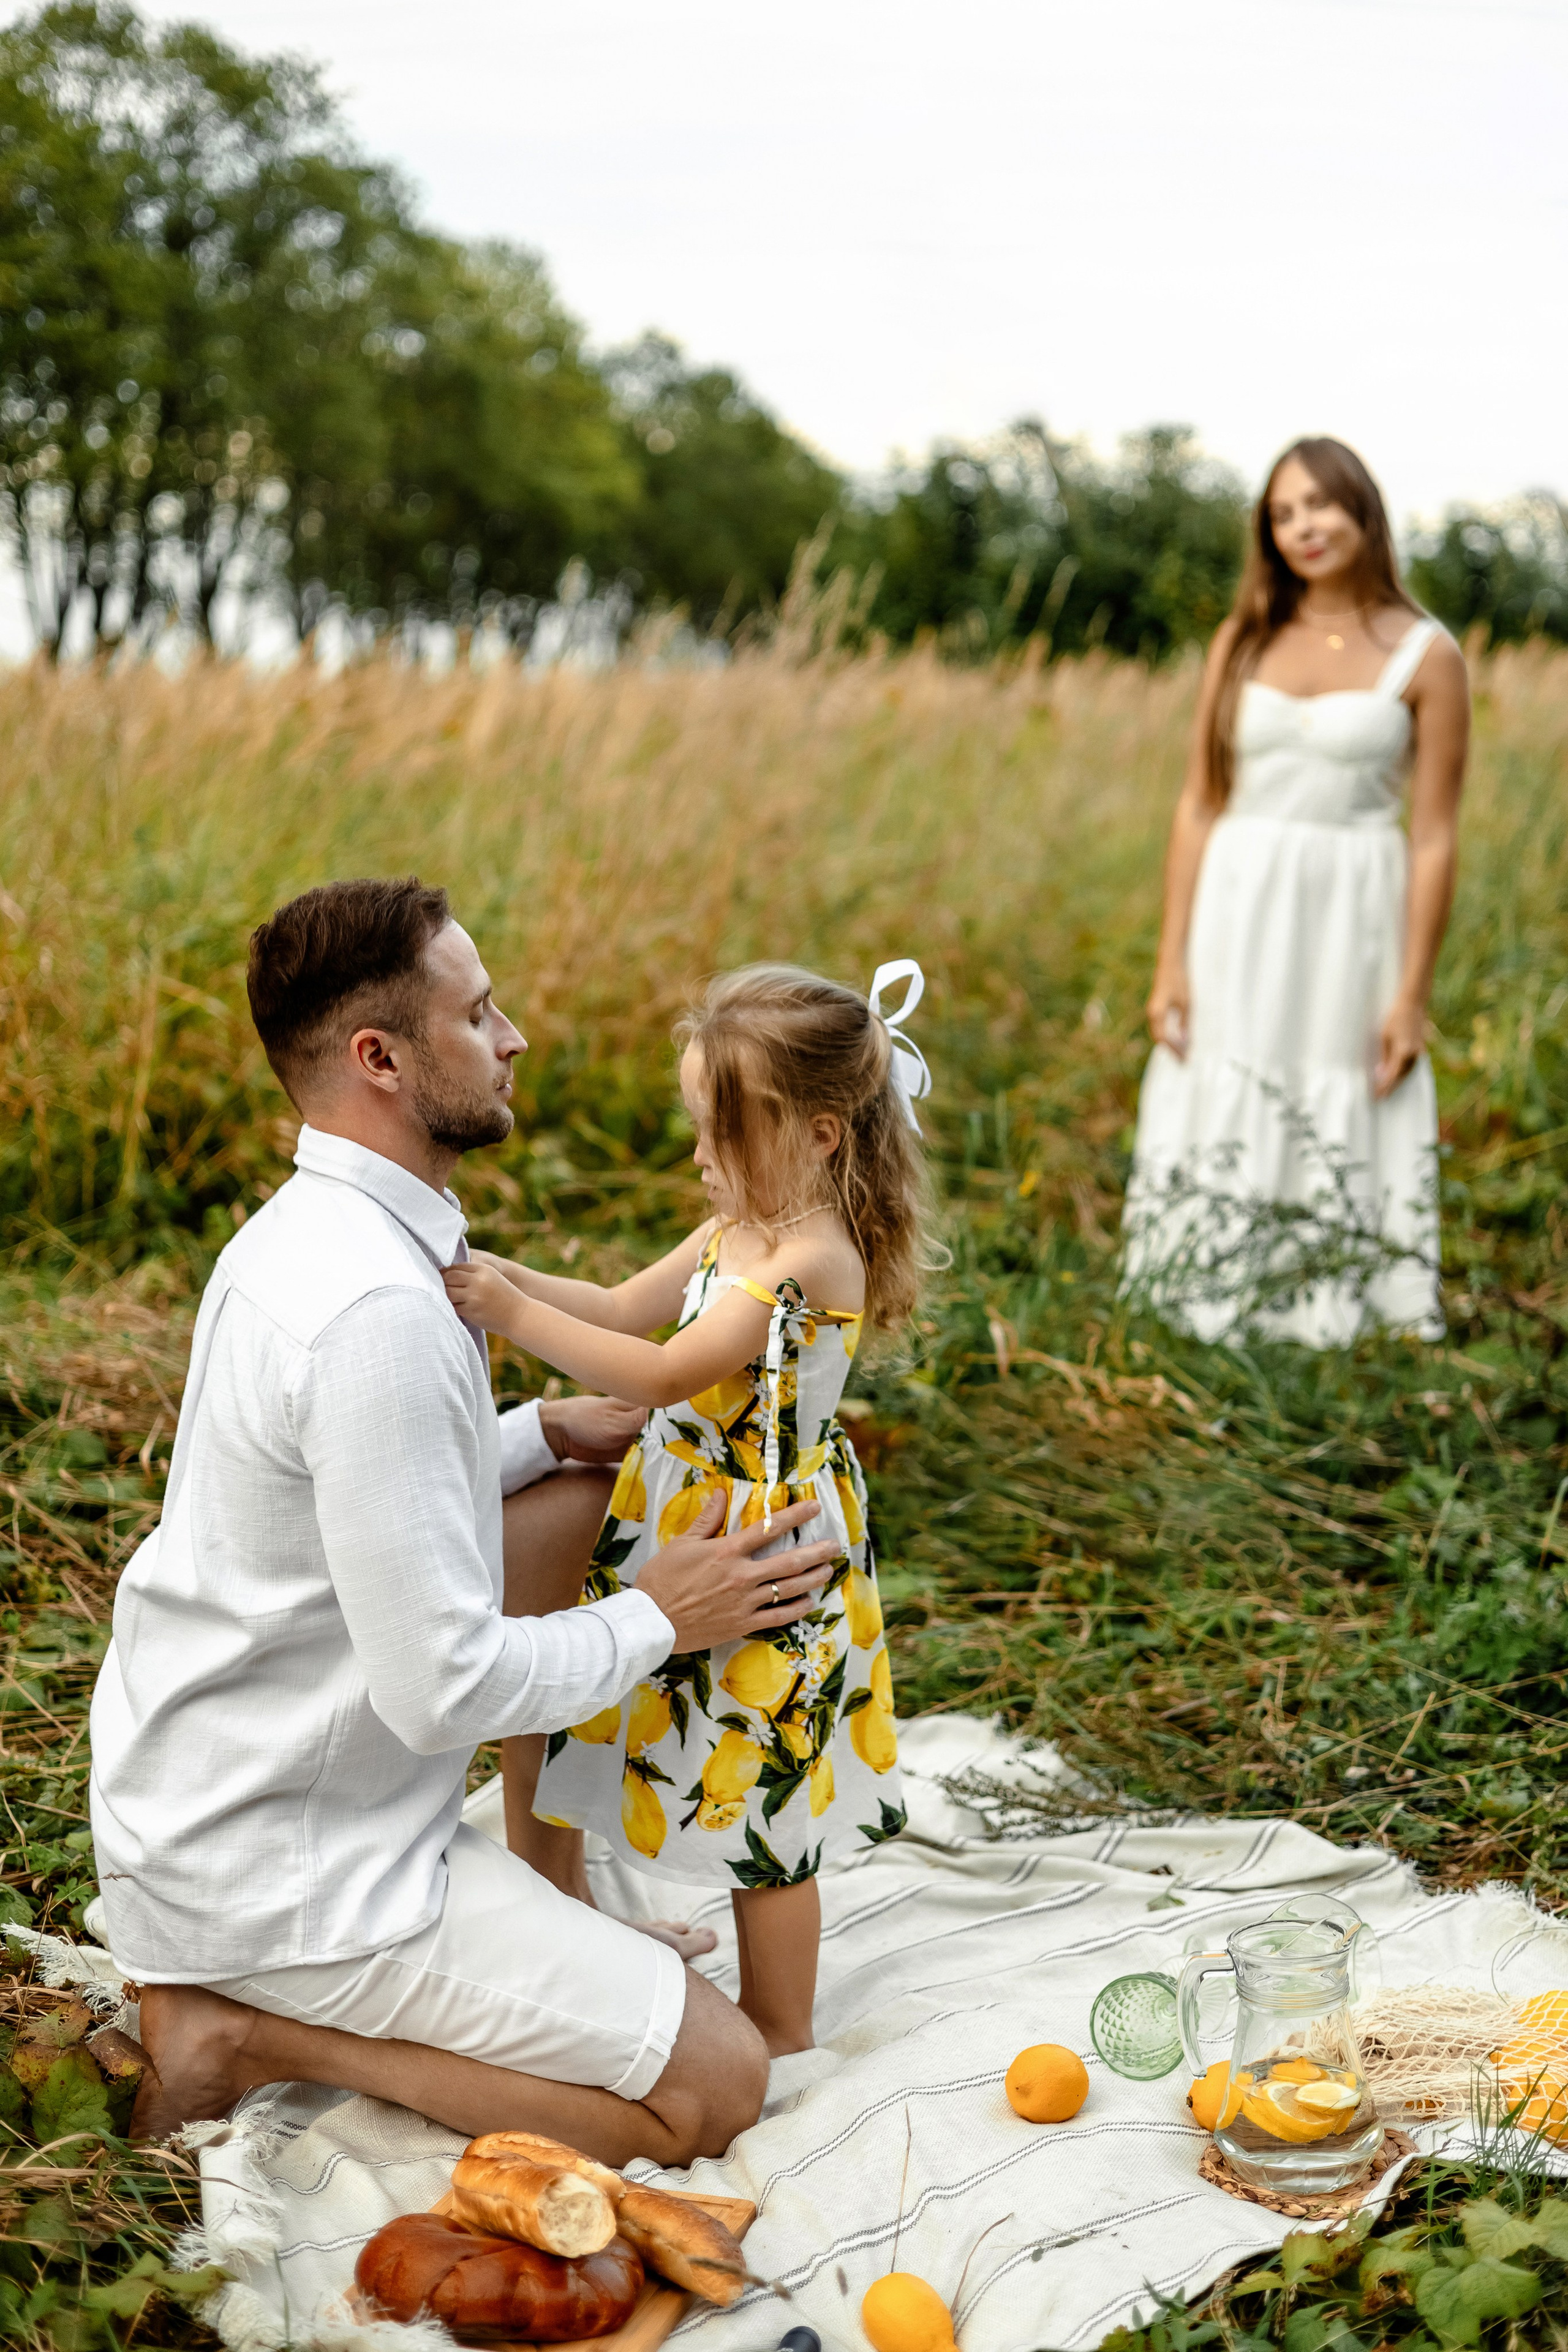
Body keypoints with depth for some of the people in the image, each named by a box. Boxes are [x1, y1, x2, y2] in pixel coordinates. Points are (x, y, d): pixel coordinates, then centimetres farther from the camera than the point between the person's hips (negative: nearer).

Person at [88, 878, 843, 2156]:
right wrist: (657, 1620, -11)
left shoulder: (298, 1236, 5)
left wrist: (544, 1431, 10)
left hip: (197, 1798, 10)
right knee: (716, 2084, -9)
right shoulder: (375, 1309, -27)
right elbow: (441, 1686, -26)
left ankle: (216, 1976, 15)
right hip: (288, 1861, -10)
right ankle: (256, 2033, -6)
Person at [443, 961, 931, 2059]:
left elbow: (666, 1374, -27)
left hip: (765, 1551, -9)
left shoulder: (812, 1256, -24)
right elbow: (627, 1306, 12)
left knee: (759, 1796, 5)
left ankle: (777, 2030, 21)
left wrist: (517, 1316, -27)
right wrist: (507, 1275, -2)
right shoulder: (741, 1226, 5)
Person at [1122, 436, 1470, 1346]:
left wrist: (1412, 998, -7)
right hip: (1237, 915, 3)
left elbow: (1435, 838, -3)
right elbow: (1199, 806, 5)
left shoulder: (1427, 657, -2)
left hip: (1351, 924, -3)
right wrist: (1171, 961, 0)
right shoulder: (1243, 641, 6)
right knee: (1223, 1121, 8)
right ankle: (1215, 1314, 21)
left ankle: (1335, 1319, 19)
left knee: (1343, 1133, 4)